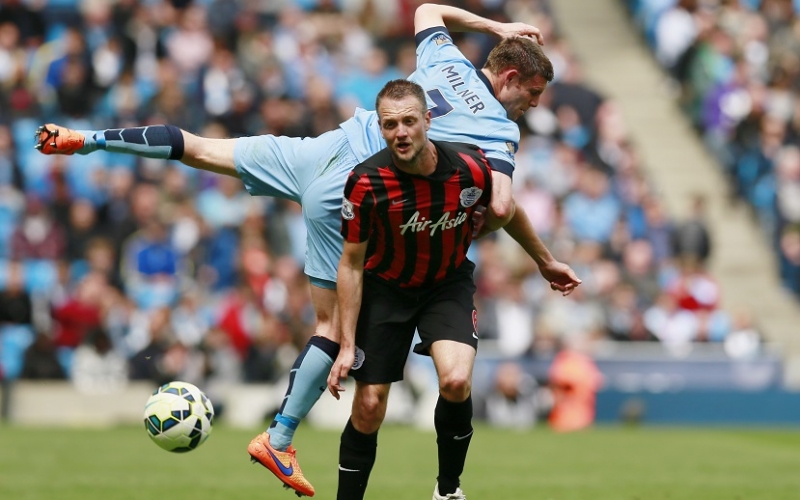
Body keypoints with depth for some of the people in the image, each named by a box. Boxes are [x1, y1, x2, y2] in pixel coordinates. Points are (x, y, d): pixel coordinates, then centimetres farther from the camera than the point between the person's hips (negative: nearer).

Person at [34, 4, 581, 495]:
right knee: (335, 326, 2)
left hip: (321, 152, 6)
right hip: (348, 201, -6)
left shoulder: (446, 60, 6)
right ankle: (279, 440, 4)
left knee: (198, 149, 17)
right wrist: (546, 261, -11)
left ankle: (86, 139, 16)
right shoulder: (498, 132, -11)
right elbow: (501, 207, -24)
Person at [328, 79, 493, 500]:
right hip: (385, 288, 0)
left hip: (448, 284, 0)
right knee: (369, 407, -4)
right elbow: (351, 264, -13)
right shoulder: (366, 182, -25)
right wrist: (347, 346, -14)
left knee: (456, 381, -24)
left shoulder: (470, 168, -21)